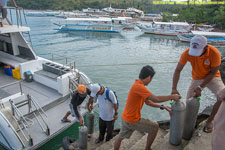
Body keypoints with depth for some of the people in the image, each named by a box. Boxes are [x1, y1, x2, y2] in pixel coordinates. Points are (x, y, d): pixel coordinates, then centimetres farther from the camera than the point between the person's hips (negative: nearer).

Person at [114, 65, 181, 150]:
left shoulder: (139, 85, 6)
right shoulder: (139, 87, -25)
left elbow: (148, 102, 11)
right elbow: (156, 99, -29)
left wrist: (163, 107, 8)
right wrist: (172, 97, -15)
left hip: (125, 118, 9)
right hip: (133, 120, -9)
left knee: (120, 137, 25)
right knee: (155, 127, 10)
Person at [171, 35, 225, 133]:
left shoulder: (215, 53, -30)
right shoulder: (187, 53, -27)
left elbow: (213, 72, -18)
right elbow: (177, 70, -24)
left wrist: (200, 87, -24)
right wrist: (174, 89, -33)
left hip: (212, 77, -1)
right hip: (197, 78, 1)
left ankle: (209, 121, 0)